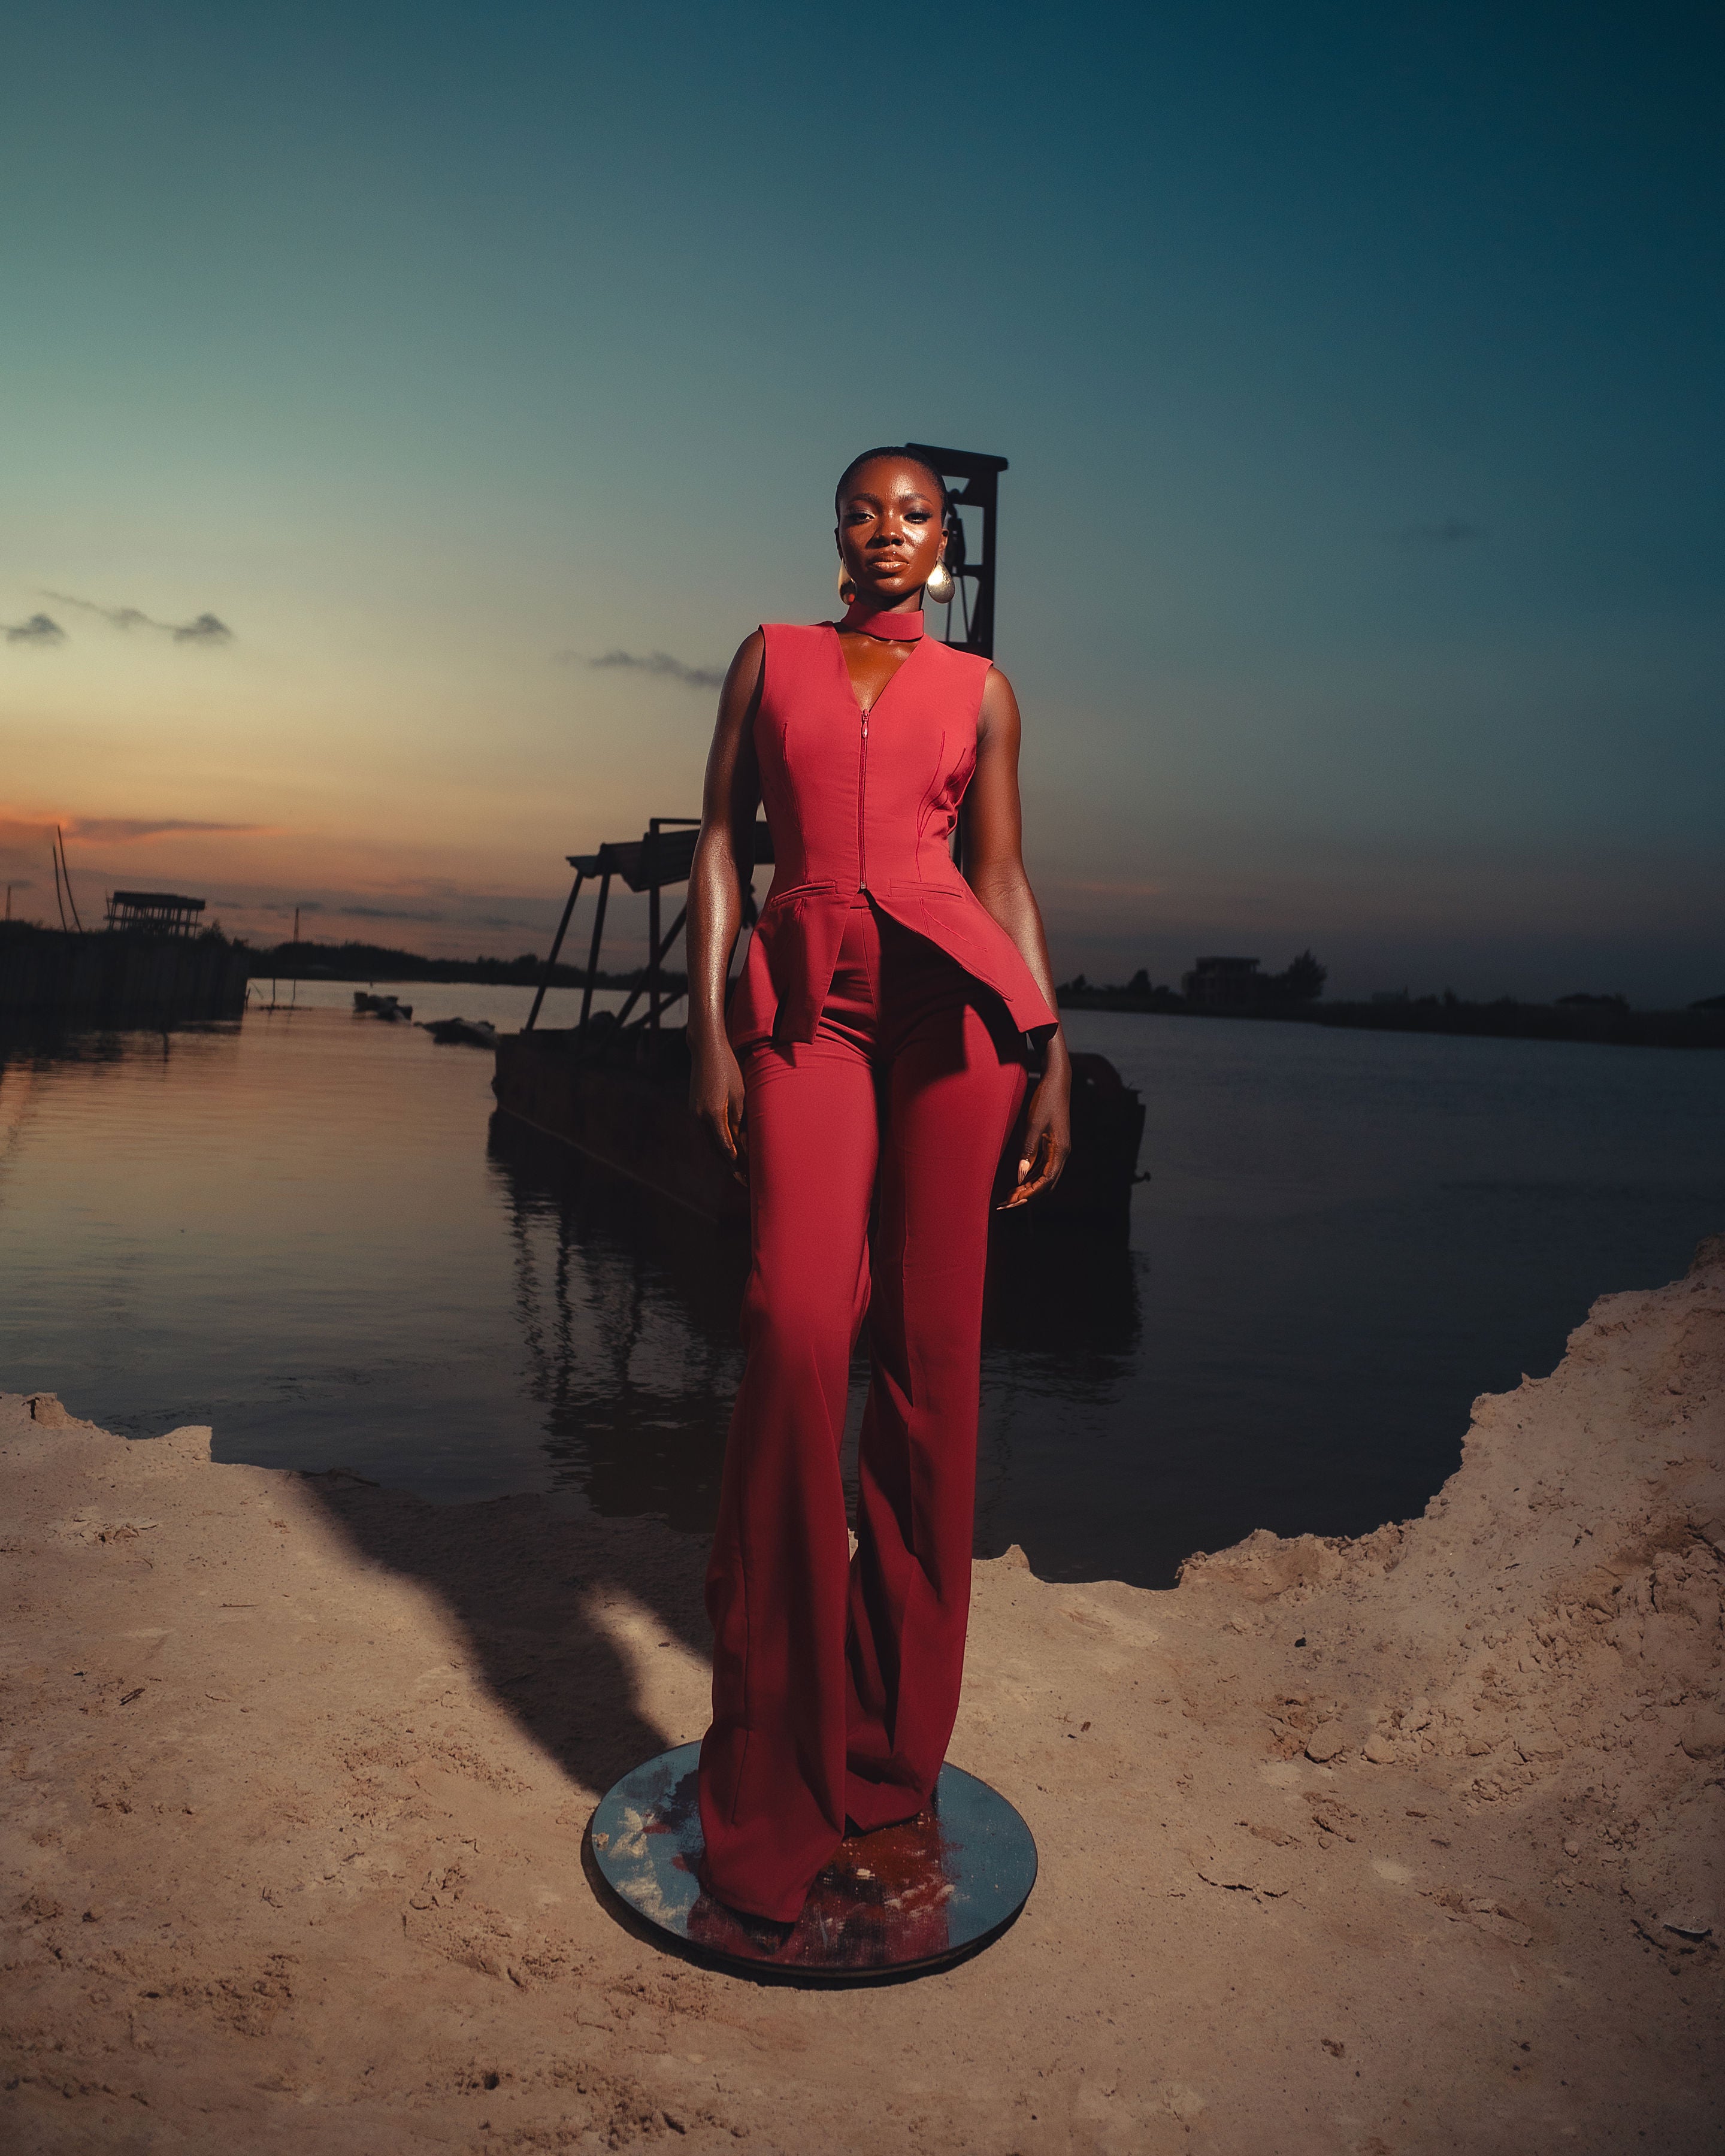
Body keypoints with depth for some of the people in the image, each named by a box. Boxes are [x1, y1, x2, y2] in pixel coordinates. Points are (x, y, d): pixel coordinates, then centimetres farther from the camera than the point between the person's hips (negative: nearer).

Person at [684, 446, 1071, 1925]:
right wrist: (710, 1027, -2)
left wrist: (1052, 1054, 4)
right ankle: (775, 1764, -1)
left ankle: (893, 1730, 15)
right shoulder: (770, 659, 17)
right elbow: (721, 846, 10)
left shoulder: (980, 689, 17)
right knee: (798, 1324, -17)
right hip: (808, 1000, 0)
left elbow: (1005, 875, 13)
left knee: (932, 1346, -2)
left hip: (951, 994, 1)